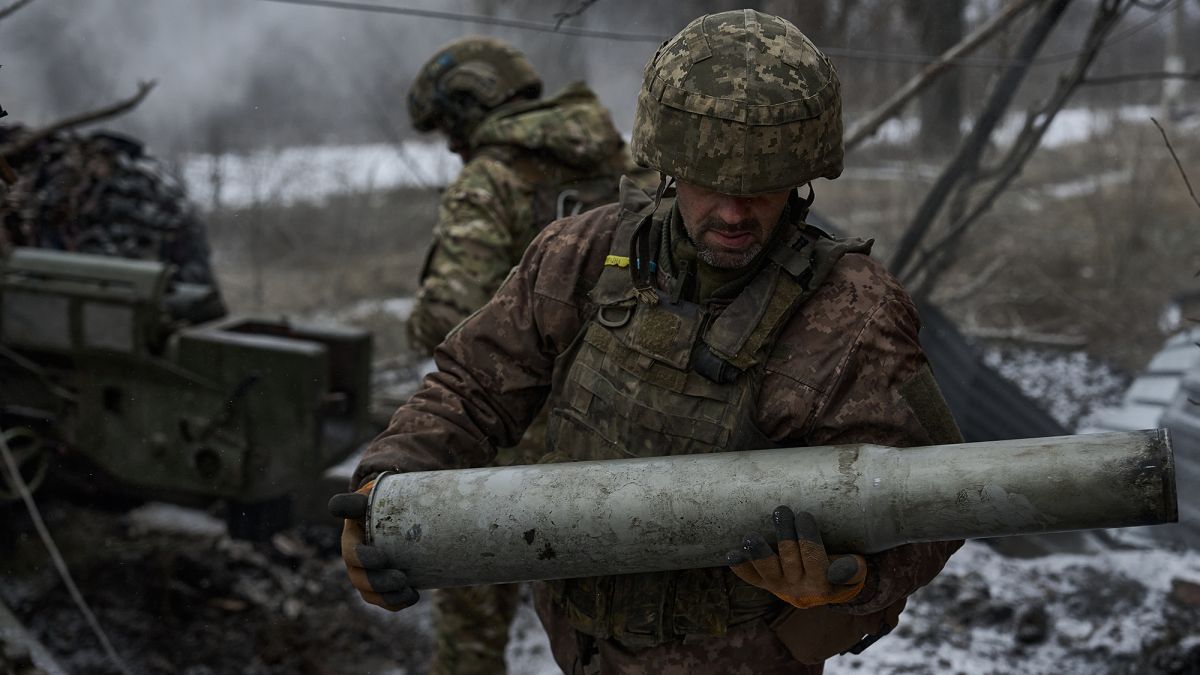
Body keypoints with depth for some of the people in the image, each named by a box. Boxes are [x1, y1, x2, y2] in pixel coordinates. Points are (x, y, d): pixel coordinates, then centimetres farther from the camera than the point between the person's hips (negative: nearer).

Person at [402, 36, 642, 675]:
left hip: (527, 423, -6)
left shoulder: (488, 182, -13)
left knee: (472, 594, 12)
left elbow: (450, 314, -24)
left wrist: (422, 325, -2)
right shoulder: (618, 161, 6)